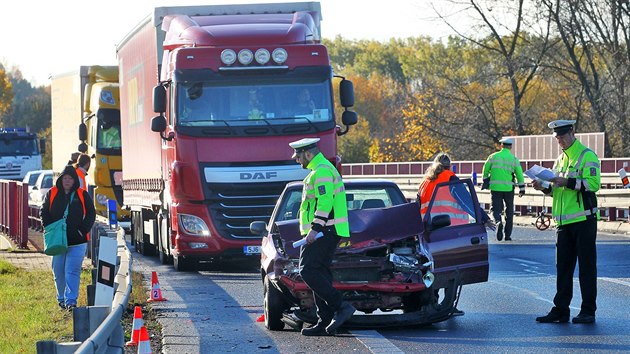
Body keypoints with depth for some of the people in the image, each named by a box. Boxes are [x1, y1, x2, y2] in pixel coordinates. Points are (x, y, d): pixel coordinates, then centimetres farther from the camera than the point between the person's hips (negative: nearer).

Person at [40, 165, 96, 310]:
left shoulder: (82, 195, 2)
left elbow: (91, 214, 6)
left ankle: (71, 300, -12)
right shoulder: (52, 194, 6)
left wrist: (83, 229, -6)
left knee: (72, 271, -11)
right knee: (58, 272, 9)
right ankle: (62, 298, 25)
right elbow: (43, 211, 10)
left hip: (77, 241, -2)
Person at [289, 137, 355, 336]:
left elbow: (325, 202, -22)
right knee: (320, 273, 9)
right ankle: (325, 322, 7)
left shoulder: (321, 171, -12)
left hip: (322, 231, -11)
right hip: (327, 232, 11)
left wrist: (315, 228, -25)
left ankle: (340, 307, -18)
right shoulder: (324, 169, 23)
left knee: (308, 271, -15)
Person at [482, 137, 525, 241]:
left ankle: (498, 222, -29)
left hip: (495, 187, 0)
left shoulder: (493, 157, 3)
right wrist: (522, 189, 9)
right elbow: (519, 174, 1)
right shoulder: (514, 159, 2)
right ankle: (508, 235, 13)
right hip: (508, 188, 0)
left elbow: (486, 170, 9)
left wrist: (485, 181, 25)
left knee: (496, 209, 4)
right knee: (509, 211, 13)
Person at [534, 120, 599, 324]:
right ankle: (560, 310, 11)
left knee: (587, 265, -3)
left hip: (583, 219, -8)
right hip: (563, 222, 8)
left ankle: (588, 311, 1)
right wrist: (545, 188, 6)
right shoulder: (560, 160, 19)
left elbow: (593, 183, -18)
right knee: (563, 267, 8)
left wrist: (568, 182, -24)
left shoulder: (587, 156, -6)